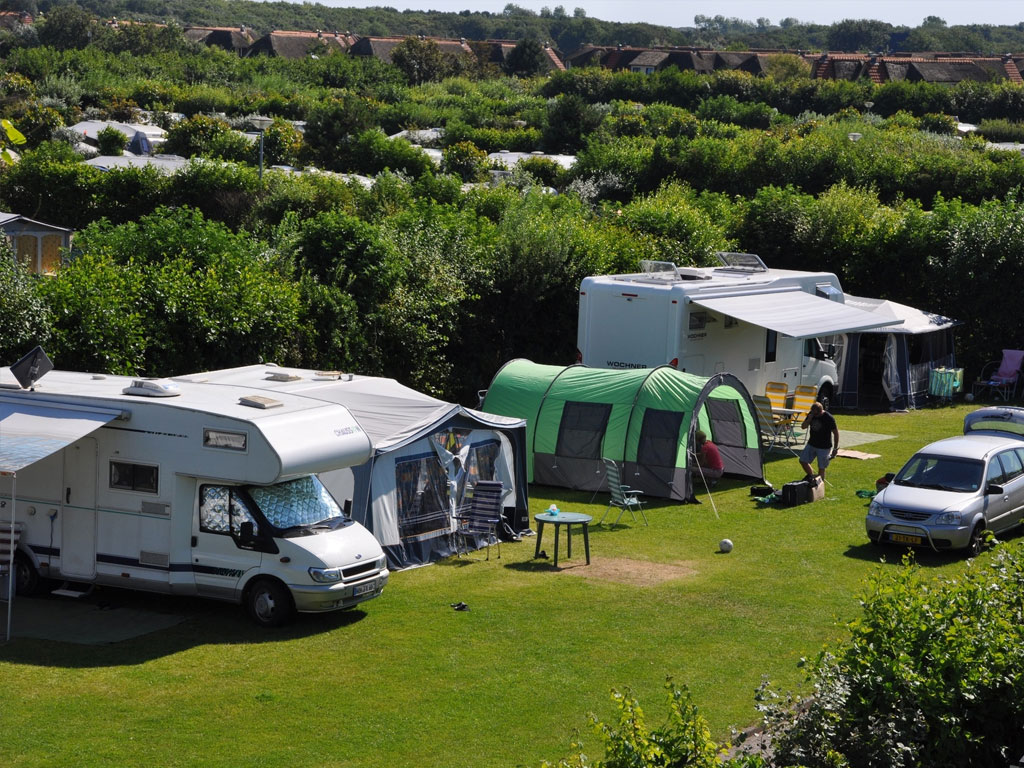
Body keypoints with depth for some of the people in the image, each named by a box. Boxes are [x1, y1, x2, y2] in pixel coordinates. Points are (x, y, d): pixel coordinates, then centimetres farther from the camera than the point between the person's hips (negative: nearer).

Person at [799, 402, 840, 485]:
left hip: (824, 447, -6)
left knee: (821, 468, -1)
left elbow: (836, 433, -13)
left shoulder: (829, 418, -20)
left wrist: (835, 448, -11)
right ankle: (811, 476, 26)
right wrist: (809, 419, -18)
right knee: (803, 461, 5)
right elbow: (804, 426, 2)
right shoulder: (811, 414, -4)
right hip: (811, 444, 6)